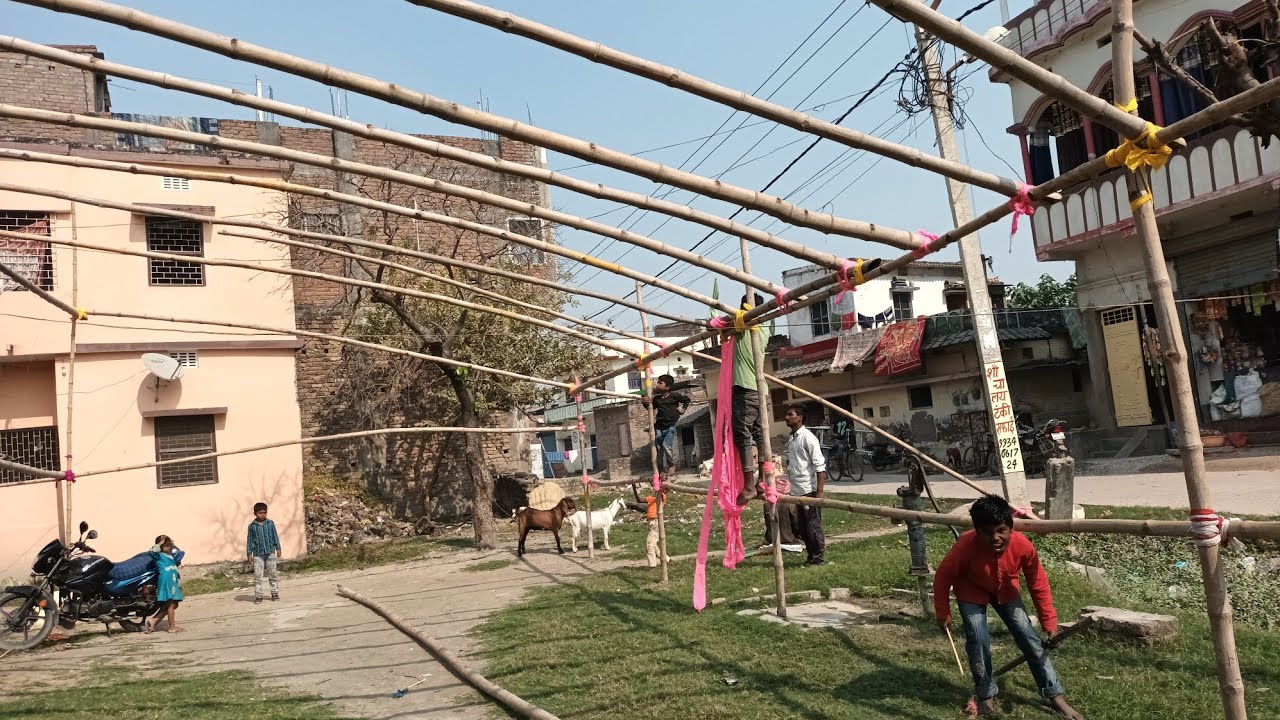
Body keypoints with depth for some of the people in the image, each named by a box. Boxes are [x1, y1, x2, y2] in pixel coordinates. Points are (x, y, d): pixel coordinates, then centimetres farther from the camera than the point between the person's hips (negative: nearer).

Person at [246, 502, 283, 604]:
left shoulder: (270, 523, 2)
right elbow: (250, 540, 4)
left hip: (270, 552, 1)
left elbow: (275, 536, 6)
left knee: (272, 574, 6)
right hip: (258, 554, 0)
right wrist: (249, 553, 1)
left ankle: (275, 593, 14)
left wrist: (278, 548, 3)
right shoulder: (252, 526, 0)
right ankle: (258, 596, 6)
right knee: (257, 576, -1)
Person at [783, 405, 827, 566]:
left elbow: (820, 466, -15)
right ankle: (811, 556, 22)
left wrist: (820, 492, -20)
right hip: (797, 491, 8)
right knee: (803, 528, 13)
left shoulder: (807, 437, -11)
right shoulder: (791, 439, 13)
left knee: (813, 526, -2)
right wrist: (791, 486, 15)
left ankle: (819, 558, 7)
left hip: (809, 490, -8)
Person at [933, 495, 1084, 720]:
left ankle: (1055, 696, 15)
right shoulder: (966, 546, -40)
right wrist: (942, 613, -14)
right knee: (979, 642, -14)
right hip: (972, 592, -2)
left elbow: (1039, 585, -15)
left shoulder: (1023, 546, -33)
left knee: (1029, 638, 0)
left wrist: (1050, 623, -9)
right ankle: (986, 696, 9)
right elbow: (943, 577, -22)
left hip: (1005, 591, 3)